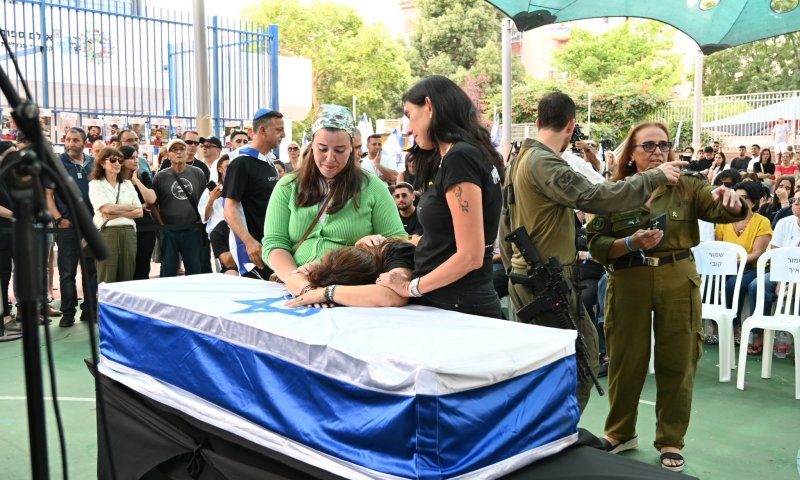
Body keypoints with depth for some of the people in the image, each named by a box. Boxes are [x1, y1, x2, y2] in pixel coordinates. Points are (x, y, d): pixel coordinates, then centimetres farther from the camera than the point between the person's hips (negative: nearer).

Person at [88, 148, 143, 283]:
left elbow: (139, 212, 7)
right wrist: (130, 207, 2)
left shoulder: (128, 184, 16)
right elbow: (106, 209, -10)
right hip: (107, 233, -4)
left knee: (127, 280, 5)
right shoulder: (95, 184, 4)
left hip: (129, 233, 4)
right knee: (107, 281, -4)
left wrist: (117, 213, -7)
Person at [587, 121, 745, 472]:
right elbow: (595, 244, -6)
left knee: (677, 362, 9)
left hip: (678, 282, 1)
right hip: (628, 284, -1)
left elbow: (725, 211, -9)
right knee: (625, 361, 11)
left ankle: (671, 441, 26)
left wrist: (731, 200, -31)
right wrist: (631, 243, -22)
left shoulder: (686, 187, 3)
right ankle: (620, 432, 31)